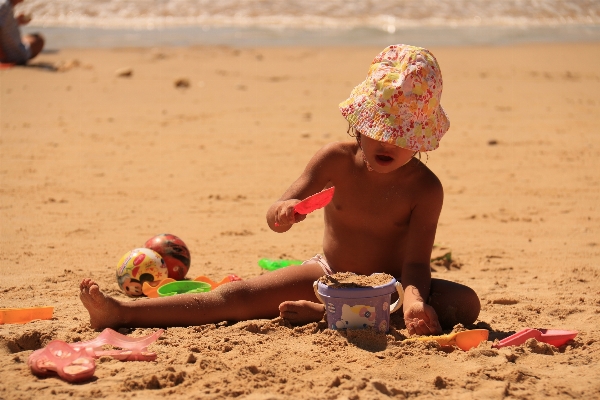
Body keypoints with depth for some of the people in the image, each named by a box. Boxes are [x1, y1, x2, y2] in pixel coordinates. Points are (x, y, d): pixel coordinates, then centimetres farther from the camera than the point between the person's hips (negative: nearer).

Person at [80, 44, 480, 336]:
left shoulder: (425, 188, -17)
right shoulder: (337, 160, -10)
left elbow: (416, 263, -23)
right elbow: (277, 212, -12)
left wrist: (414, 299, -46)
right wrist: (283, 212, -38)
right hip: (327, 273, 2)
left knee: (466, 304, -30)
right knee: (238, 296, -14)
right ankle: (122, 312, -19)